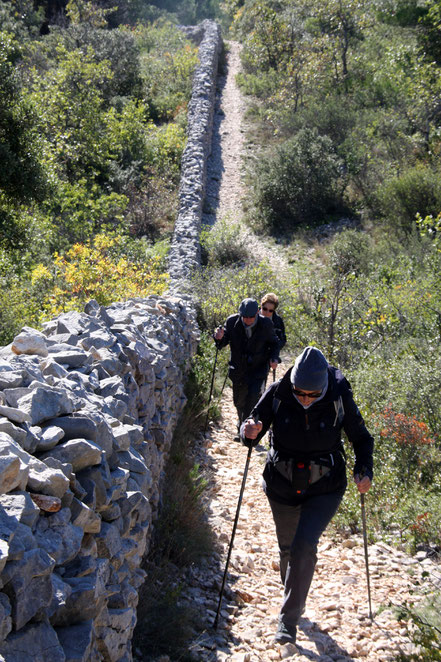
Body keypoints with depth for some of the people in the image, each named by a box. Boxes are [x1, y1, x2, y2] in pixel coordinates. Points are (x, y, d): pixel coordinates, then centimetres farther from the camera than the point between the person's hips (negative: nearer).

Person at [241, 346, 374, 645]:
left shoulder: (339, 397, -17)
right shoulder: (277, 394, -17)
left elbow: (361, 437, -3)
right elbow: (255, 424, -8)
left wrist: (364, 470, -18)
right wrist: (250, 432, -31)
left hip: (325, 489, -2)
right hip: (282, 487, 2)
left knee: (304, 545, -19)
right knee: (288, 548, 16)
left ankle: (289, 619, -5)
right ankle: (293, 596, 46)